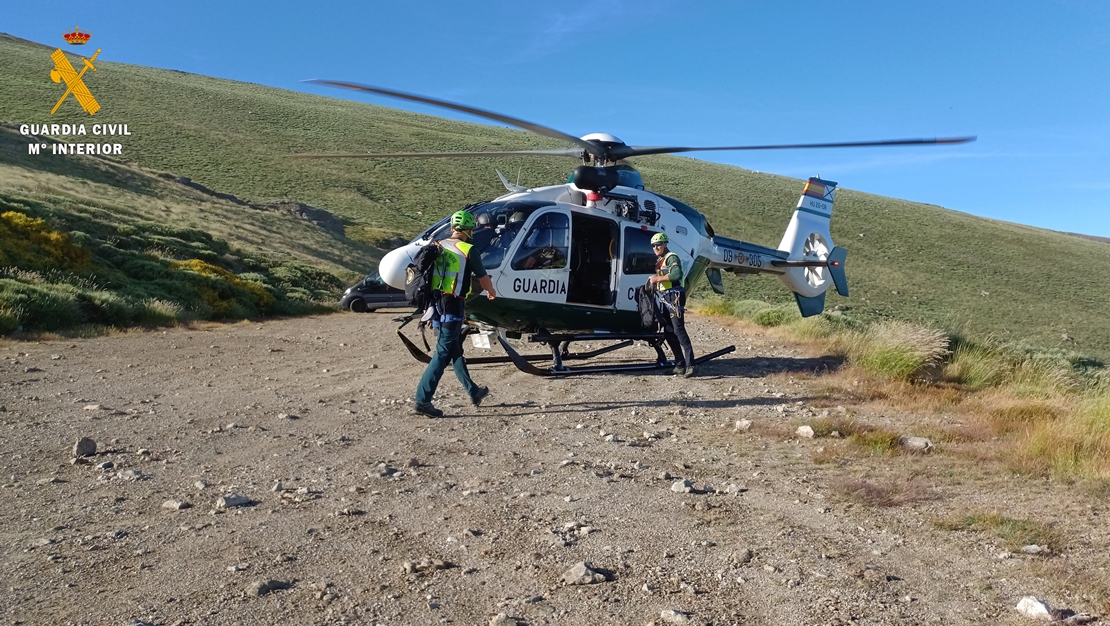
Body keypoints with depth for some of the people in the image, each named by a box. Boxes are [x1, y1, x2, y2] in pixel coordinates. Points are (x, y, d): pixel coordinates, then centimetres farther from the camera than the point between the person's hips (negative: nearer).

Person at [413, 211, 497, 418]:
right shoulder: (468, 251, -9)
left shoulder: (437, 247, 8)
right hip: (453, 305, -7)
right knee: (443, 353, -3)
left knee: (455, 350, 17)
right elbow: (483, 279, -1)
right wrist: (491, 292, 20)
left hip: (437, 303, 8)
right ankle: (423, 399, -5)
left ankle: (473, 392, 31)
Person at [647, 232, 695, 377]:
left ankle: (690, 365, -17)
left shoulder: (672, 257, -7)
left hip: (674, 297, -10)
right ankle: (680, 365, 14)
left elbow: (677, 274, -24)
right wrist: (652, 281, 4)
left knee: (678, 330, -15)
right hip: (665, 299, 10)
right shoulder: (659, 261, 21)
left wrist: (658, 278, -20)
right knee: (668, 333, 9)